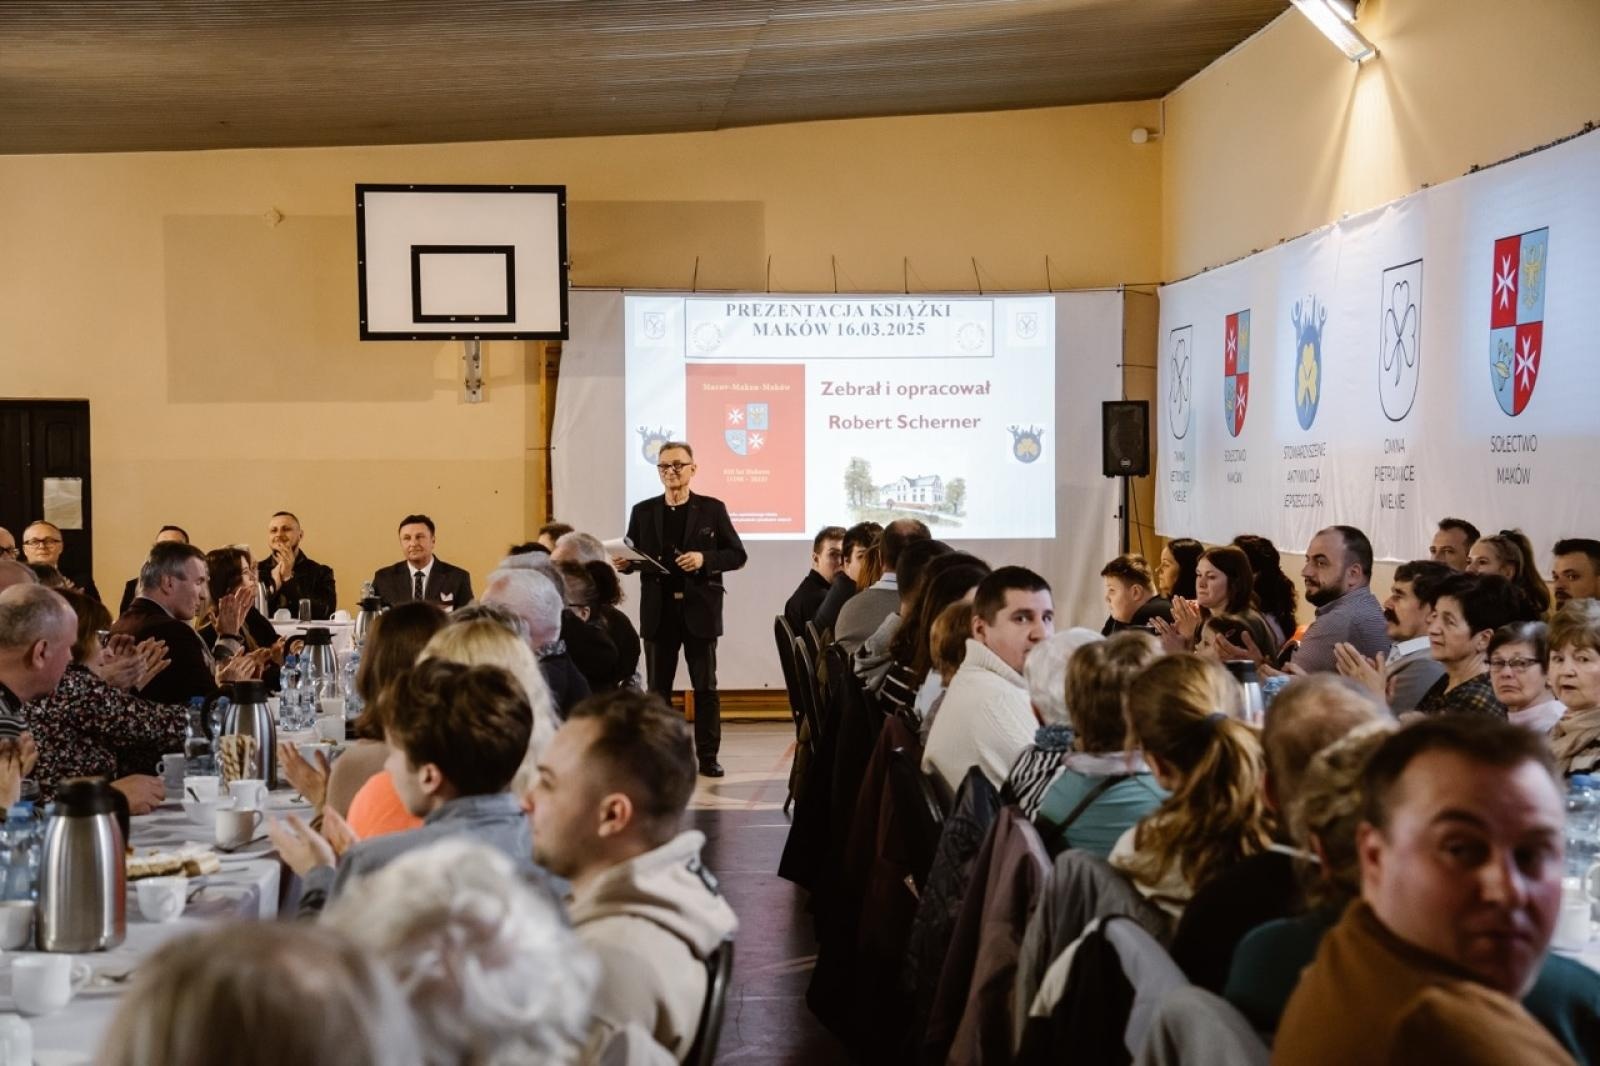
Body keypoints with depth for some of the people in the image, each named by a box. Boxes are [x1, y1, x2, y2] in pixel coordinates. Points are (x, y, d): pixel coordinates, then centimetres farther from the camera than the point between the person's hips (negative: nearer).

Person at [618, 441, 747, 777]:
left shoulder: (712, 509, 2)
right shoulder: (643, 511, 8)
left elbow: (737, 555, 0)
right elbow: (633, 556, 11)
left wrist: (705, 559, -16)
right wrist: (623, 563, -12)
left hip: (700, 610, -2)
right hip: (658, 611, 2)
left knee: (705, 686, 3)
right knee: (658, 687, 6)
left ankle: (708, 755, 9)